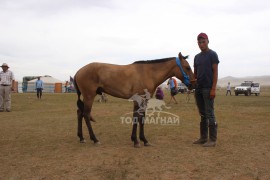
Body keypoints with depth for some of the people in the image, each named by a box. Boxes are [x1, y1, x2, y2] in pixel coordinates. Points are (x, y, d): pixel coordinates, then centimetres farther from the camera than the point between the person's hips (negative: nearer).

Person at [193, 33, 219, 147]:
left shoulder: (212, 54, -2)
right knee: (202, 114, 11)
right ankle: (203, 138, 19)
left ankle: (212, 139, 2)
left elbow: (215, 72, -8)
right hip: (198, 88, 7)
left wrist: (213, 89, -15)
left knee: (209, 114, -4)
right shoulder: (197, 57, 17)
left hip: (208, 89, -7)